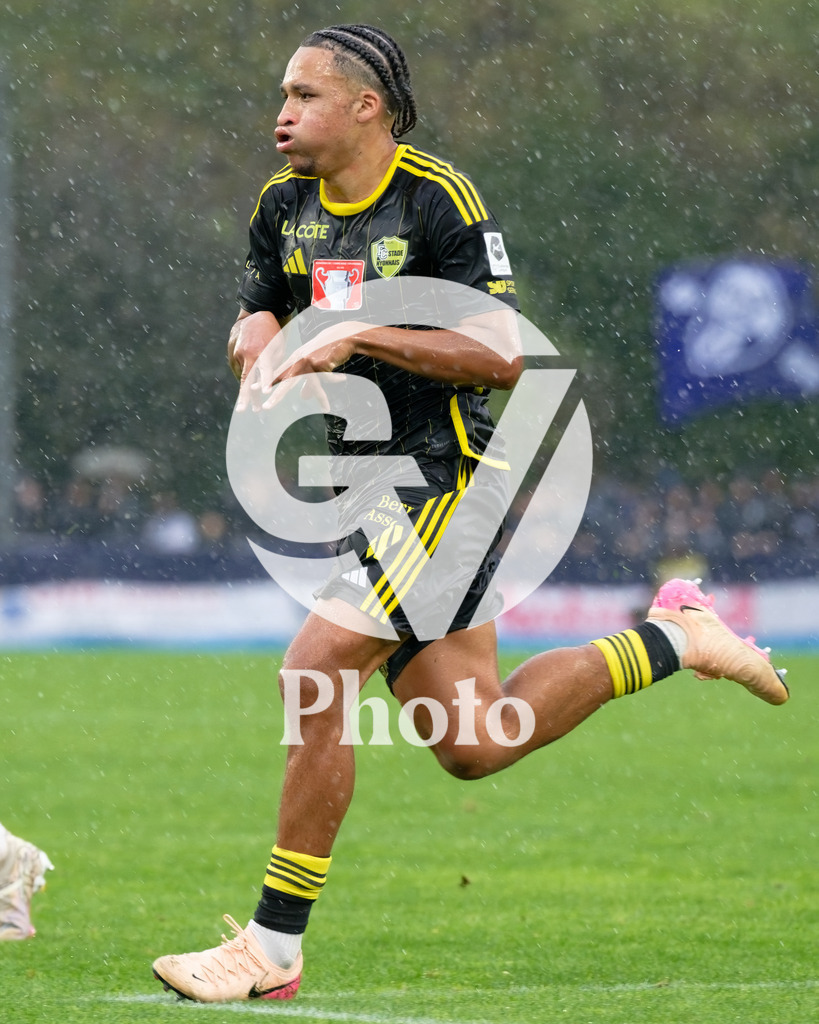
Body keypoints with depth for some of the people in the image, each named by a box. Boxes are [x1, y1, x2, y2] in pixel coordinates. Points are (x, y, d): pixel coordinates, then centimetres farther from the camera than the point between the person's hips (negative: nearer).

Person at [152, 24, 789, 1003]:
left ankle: (273, 949, -11)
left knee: (315, 674, -18)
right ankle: (673, 638, 25)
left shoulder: (439, 198, -12)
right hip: (373, 483, 8)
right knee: (473, 745, 7)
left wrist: (359, 336, -23)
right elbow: (256, 317, 23)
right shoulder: (284, 204, 9)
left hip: (443, 478, -8)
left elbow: (502, 355, -17)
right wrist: (259, 346, -1)